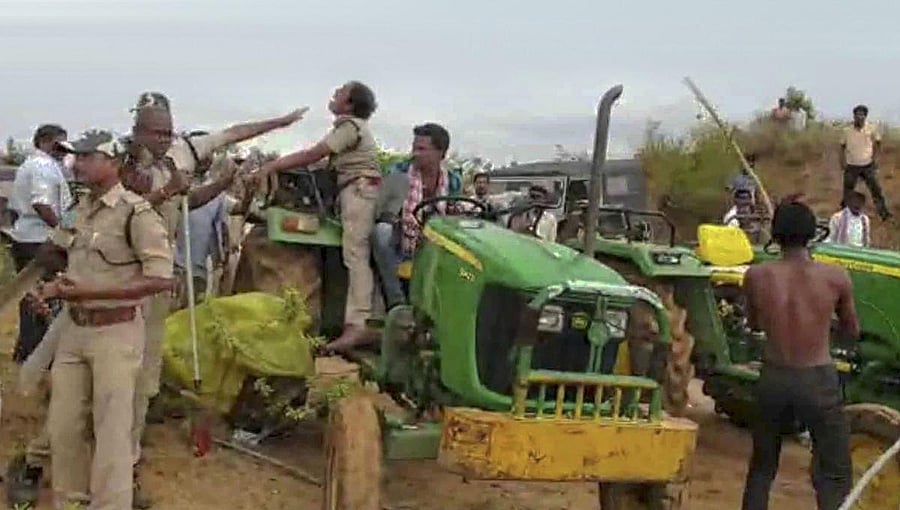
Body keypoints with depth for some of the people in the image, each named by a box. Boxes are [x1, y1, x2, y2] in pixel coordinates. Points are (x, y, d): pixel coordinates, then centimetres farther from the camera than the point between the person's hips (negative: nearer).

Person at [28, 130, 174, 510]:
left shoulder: (136, 212, -14)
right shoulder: (79, 210, 9)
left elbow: (161, 279, -20)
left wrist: (89, 292, -21)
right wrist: (54, 287, -3)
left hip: (115, 332, -7)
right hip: (73, 328, 7)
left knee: (111, 430, -1)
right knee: (63, 424, 13)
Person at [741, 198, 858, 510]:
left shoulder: (757, 276, -5)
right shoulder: (835, 277, -9)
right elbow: (852, 331, 7)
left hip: (774, 378, 2)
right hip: (818, 381, -2)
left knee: (762, 467, 19)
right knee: (833, 476, 5)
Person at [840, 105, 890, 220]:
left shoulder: (872, 129, -5)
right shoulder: (847, 131, -3)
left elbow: (877, 144, 7)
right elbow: (842, 146, 7)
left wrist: (875, 157, -4)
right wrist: (843, 161, -3)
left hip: (868, 165, -1)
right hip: (851, 166, 1)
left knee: (876, 188, -2)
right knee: (848, 191, 8)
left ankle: (883, 212, 3)